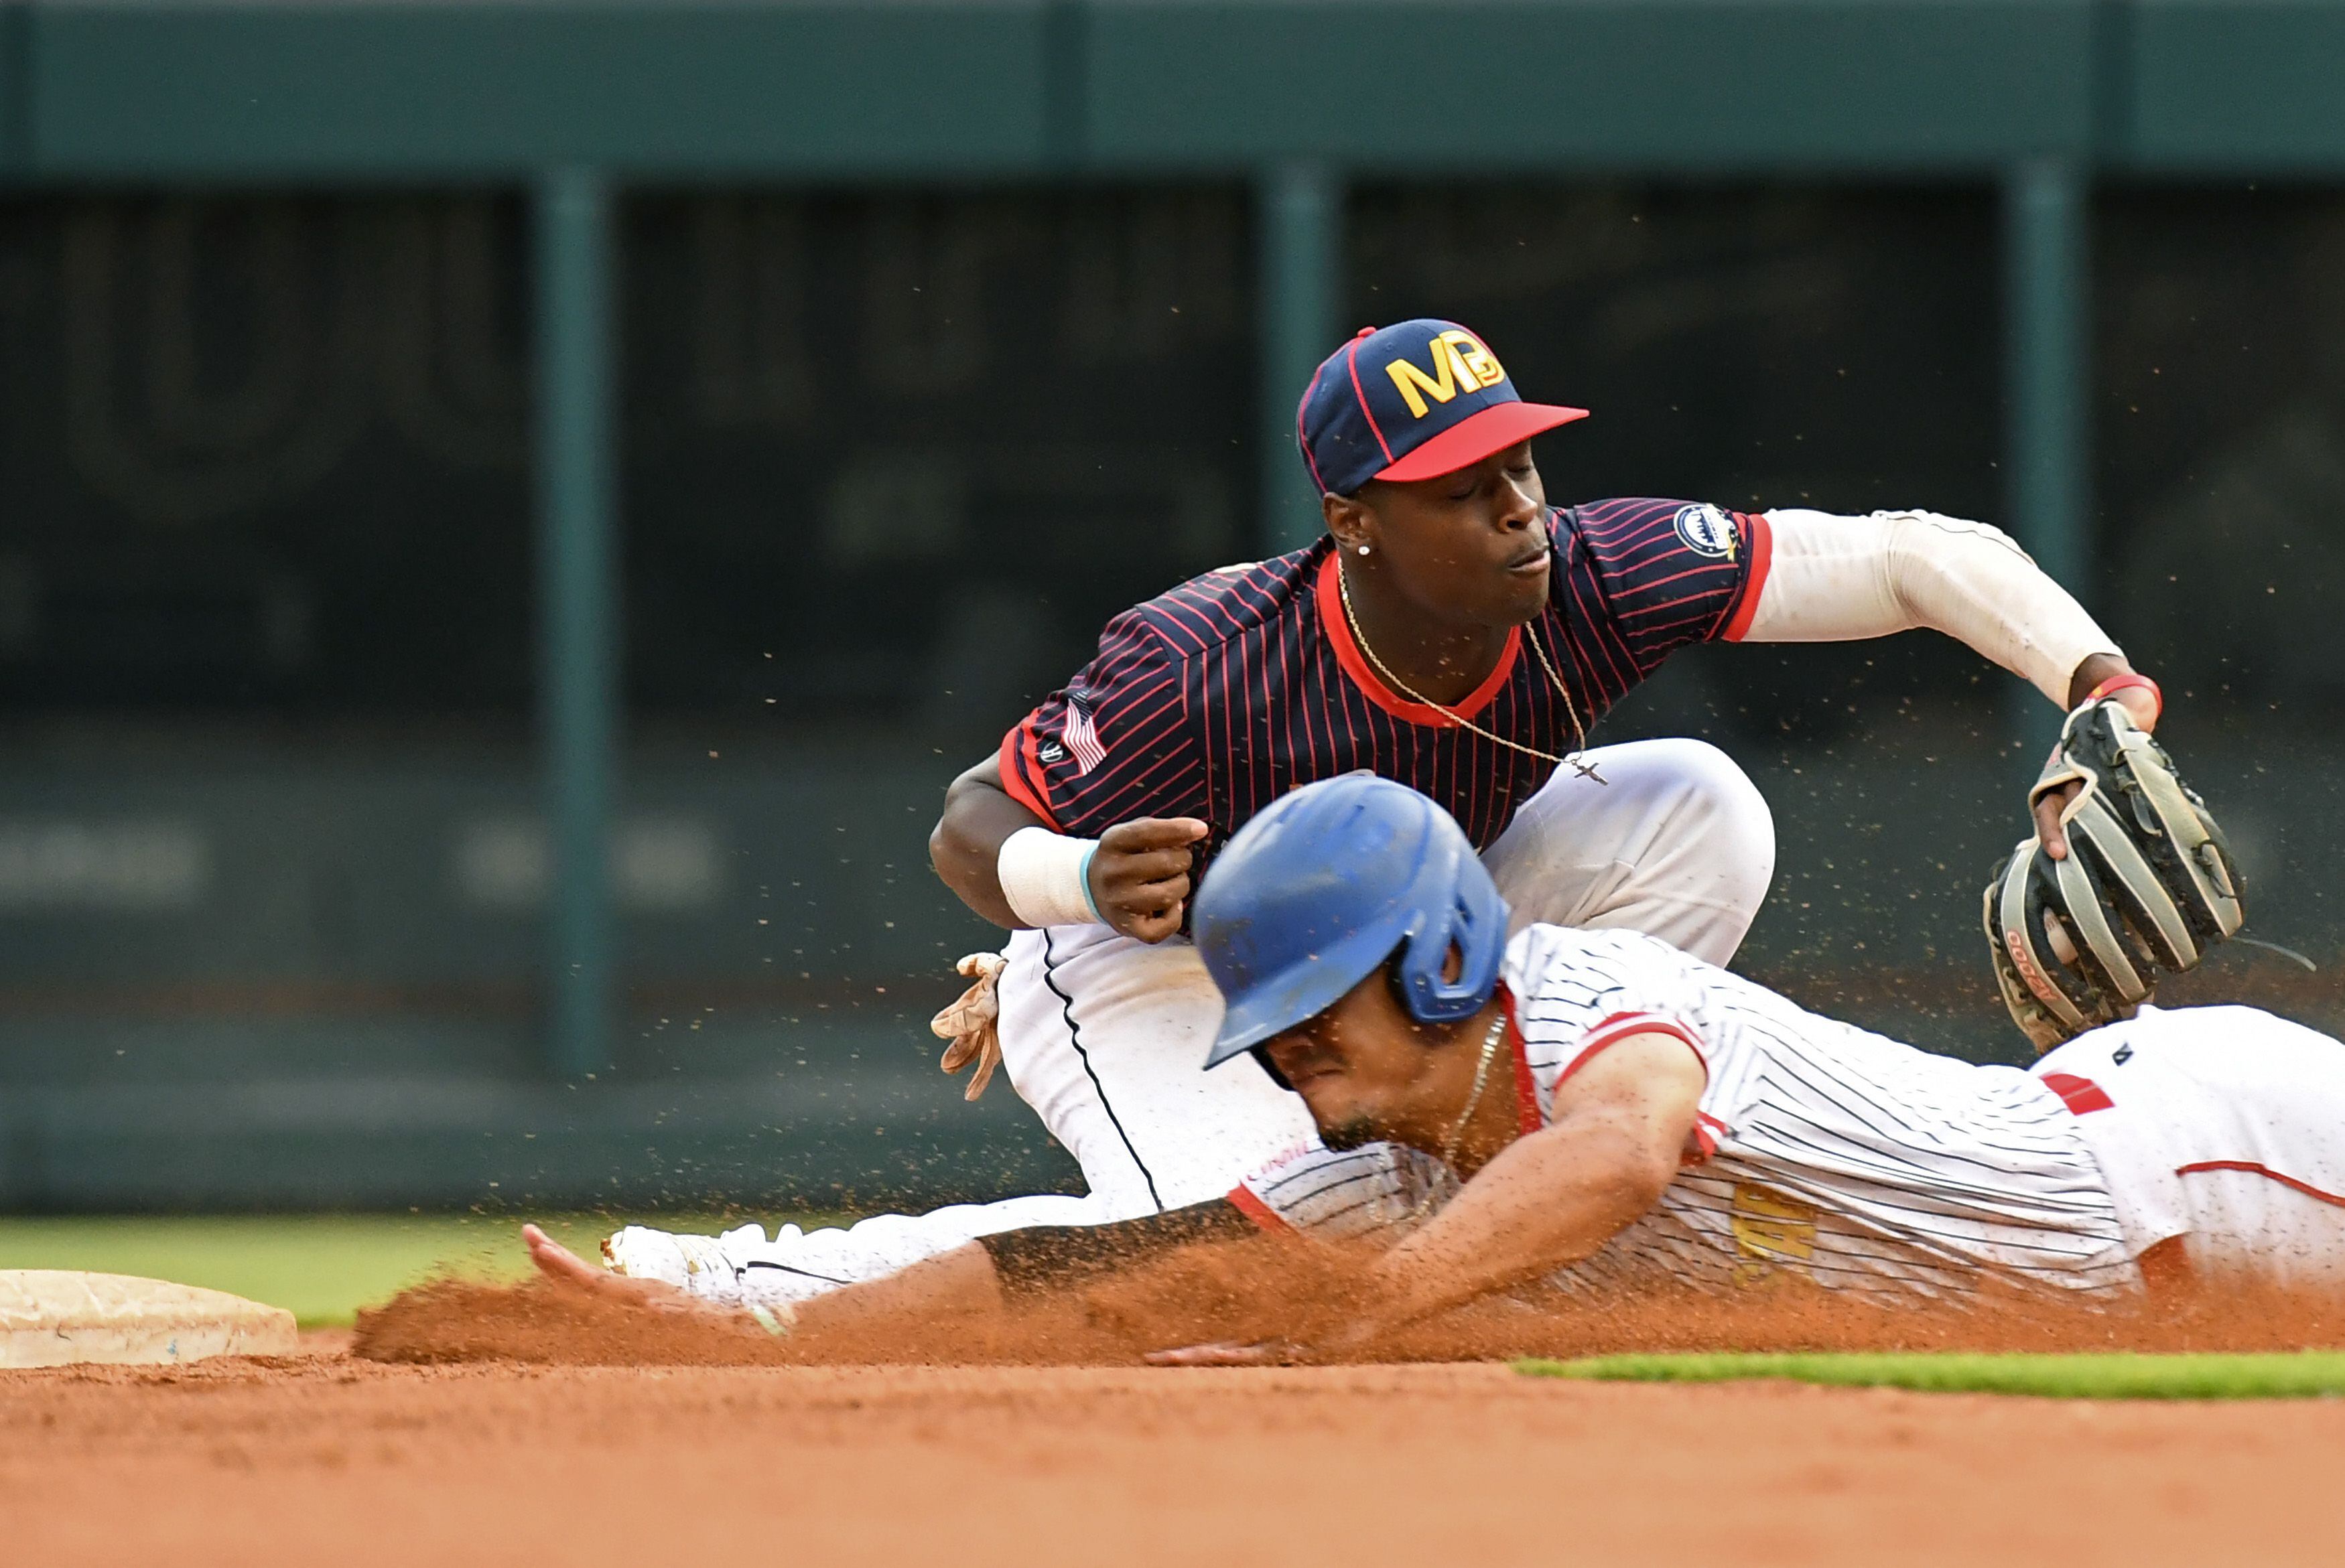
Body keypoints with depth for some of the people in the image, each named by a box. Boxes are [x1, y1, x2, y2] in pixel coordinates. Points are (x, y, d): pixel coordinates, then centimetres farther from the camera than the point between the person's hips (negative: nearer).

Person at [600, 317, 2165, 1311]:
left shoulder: (1596, 579, -28)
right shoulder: (1202, 672, -36)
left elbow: (1919, 557, -28)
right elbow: (973, 827, -22)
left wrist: (2103, 688, -43)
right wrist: (1088, 886, -44)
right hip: (1142, 974, -5)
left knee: (1697, 811, -14)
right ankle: (746, 1284, -12)